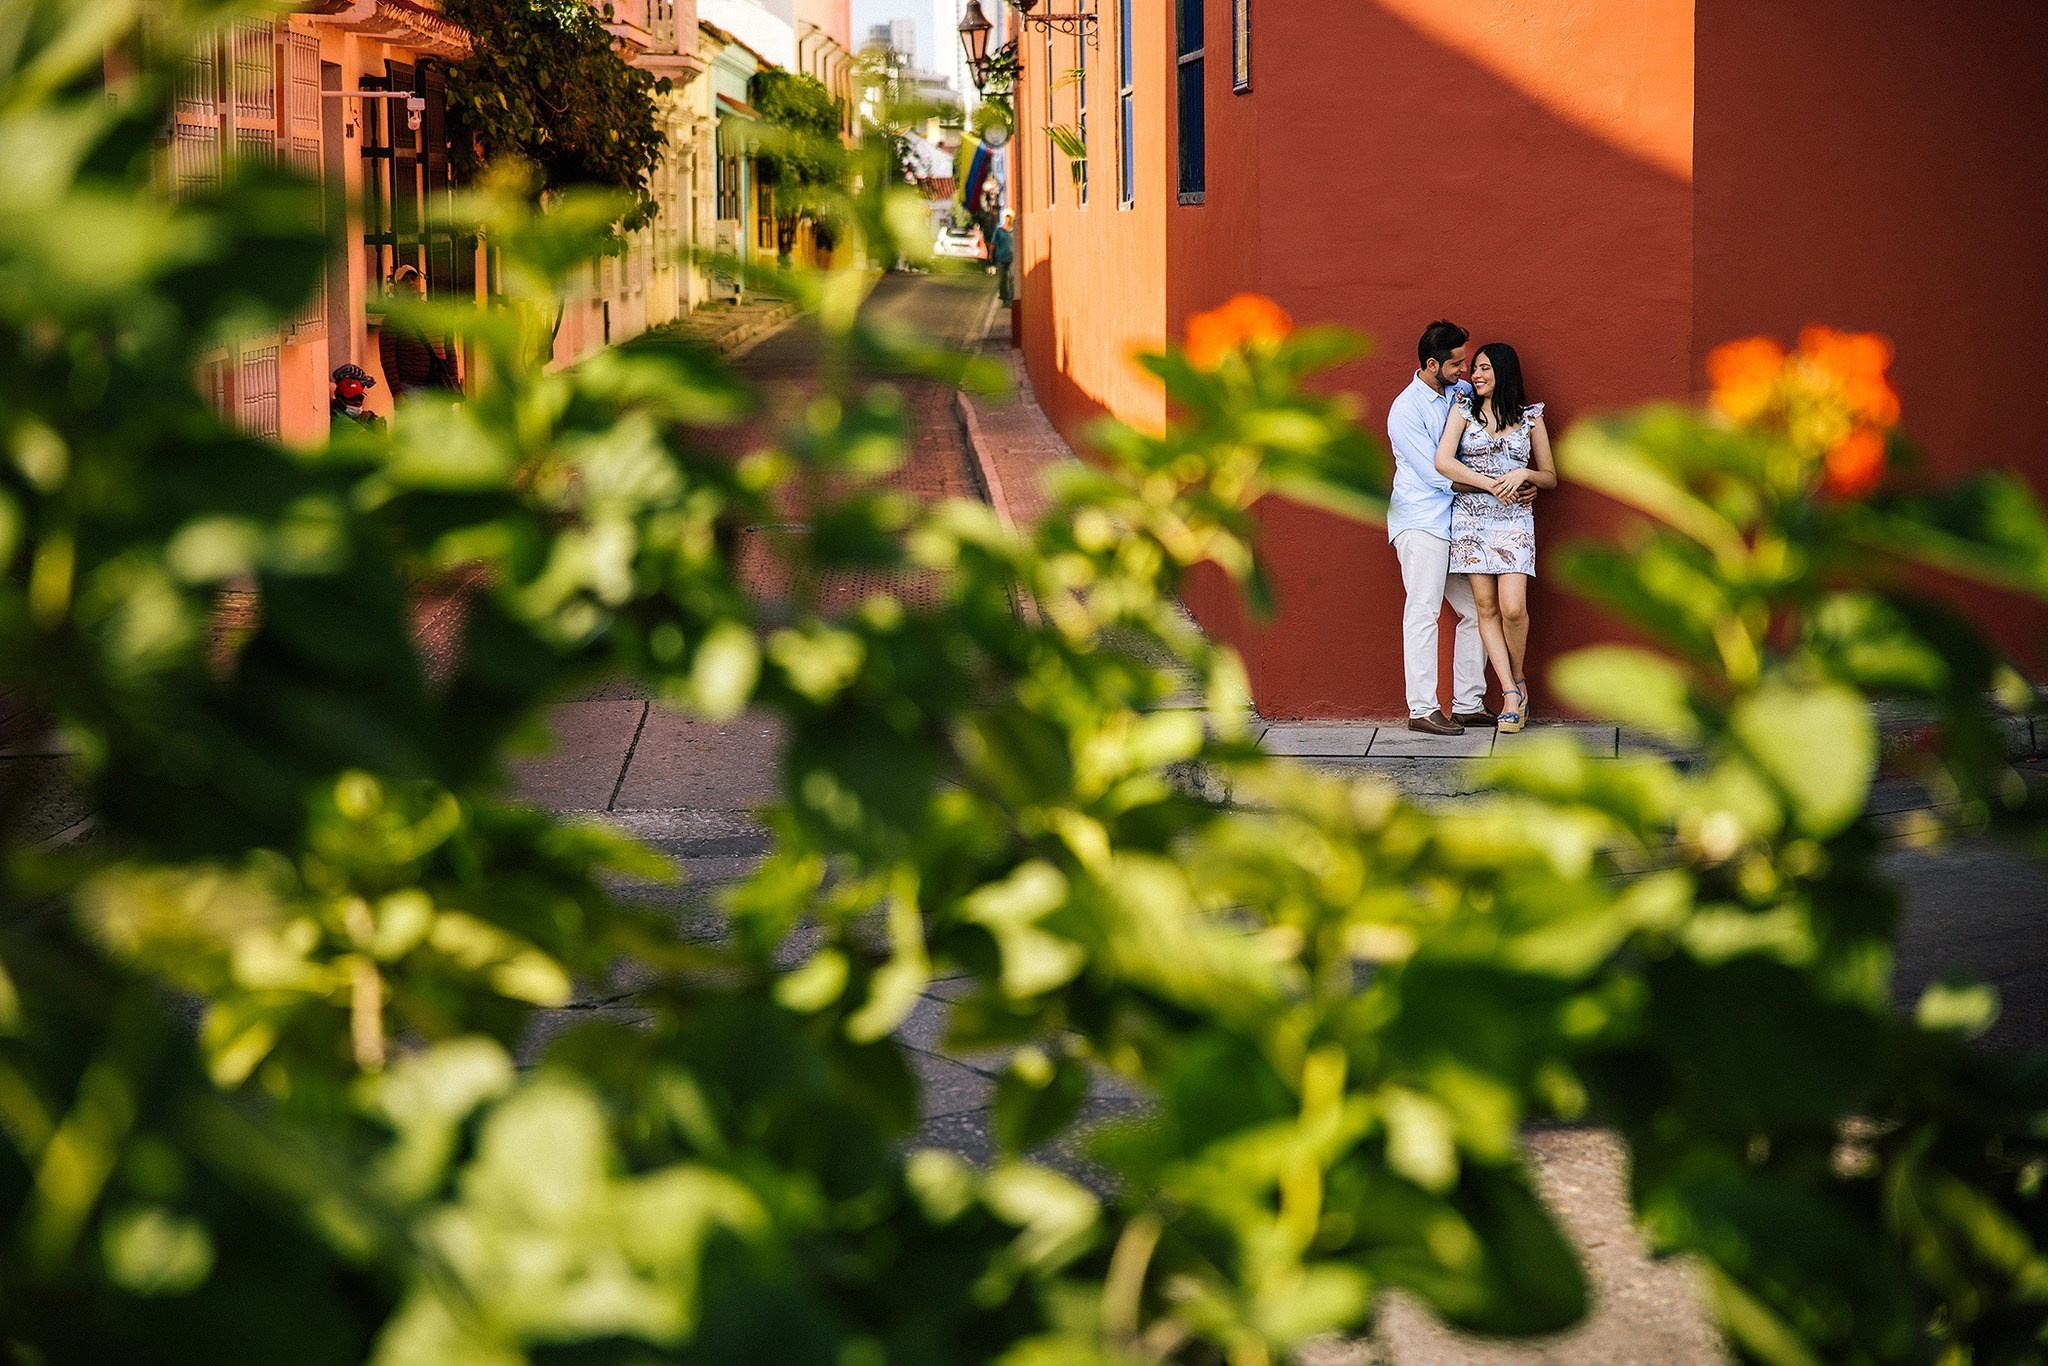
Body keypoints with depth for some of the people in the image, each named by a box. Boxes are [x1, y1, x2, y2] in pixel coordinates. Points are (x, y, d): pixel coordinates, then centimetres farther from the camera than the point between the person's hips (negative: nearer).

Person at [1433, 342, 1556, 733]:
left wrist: (1525, 474, -10)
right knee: (1486, 607, -4)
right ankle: (1511, 692, 0)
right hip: (1470, 516, 1)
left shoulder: (1530, 417, 8)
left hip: (1515, 518, -1)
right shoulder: (1464, 410, 6)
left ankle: (1518, 678, 13)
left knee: (1513, 608, -12)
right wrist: (1491, 484, -12)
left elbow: (1550, 477, 12)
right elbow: (1443, 462, -7)